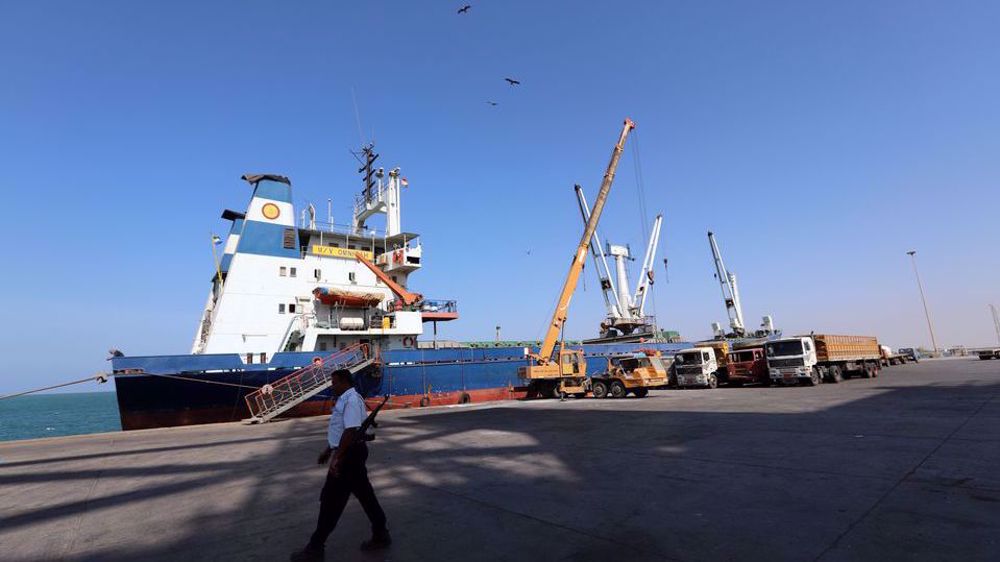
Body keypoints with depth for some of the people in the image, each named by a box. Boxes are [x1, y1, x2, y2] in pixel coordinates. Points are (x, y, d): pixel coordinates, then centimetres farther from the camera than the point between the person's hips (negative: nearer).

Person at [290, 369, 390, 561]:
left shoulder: (351, 400, -20)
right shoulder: (345, 399, 13)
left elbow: (351, 431, -27)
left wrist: (337, 458, -26)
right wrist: (328, 450, 25)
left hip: (349, 455, -10)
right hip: (351, 453, 10)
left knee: (331, 500, 0)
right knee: (365, 494, 15)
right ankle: (380, 535, 25)